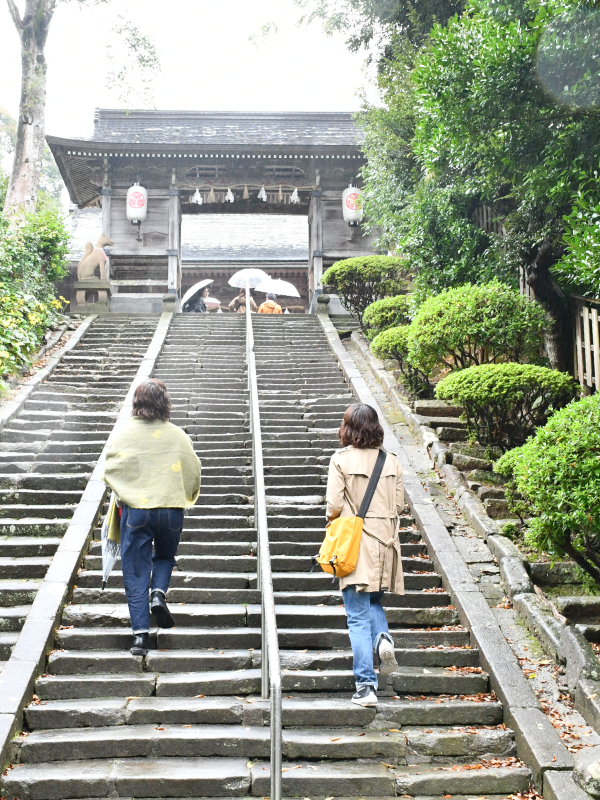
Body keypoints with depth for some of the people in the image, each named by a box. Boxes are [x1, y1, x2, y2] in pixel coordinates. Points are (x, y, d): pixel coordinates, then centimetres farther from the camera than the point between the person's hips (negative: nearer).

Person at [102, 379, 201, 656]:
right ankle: (158, 594, 0)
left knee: (135, 571, 7)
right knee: (165, 556, 27)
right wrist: (184, 498, 23)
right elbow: (193, 472, 5)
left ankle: (140, 633, 2)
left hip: (135, 509, -1)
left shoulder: (126, 434, -4)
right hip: (171, 509, 1)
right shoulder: (177, 435, -1)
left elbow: (109, 471, -1)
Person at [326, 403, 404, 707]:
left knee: (358, 617, 1)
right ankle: (383, 638, -4)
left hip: (355, 545, -4)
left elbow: (334, 506, -11)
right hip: (384, 543, 4)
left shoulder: (341, 460, -8)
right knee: (374, 601, 25)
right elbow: (399, 506, 6)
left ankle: (366, 686, 0)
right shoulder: (391, 462, 4)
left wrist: (333, 521, 10)